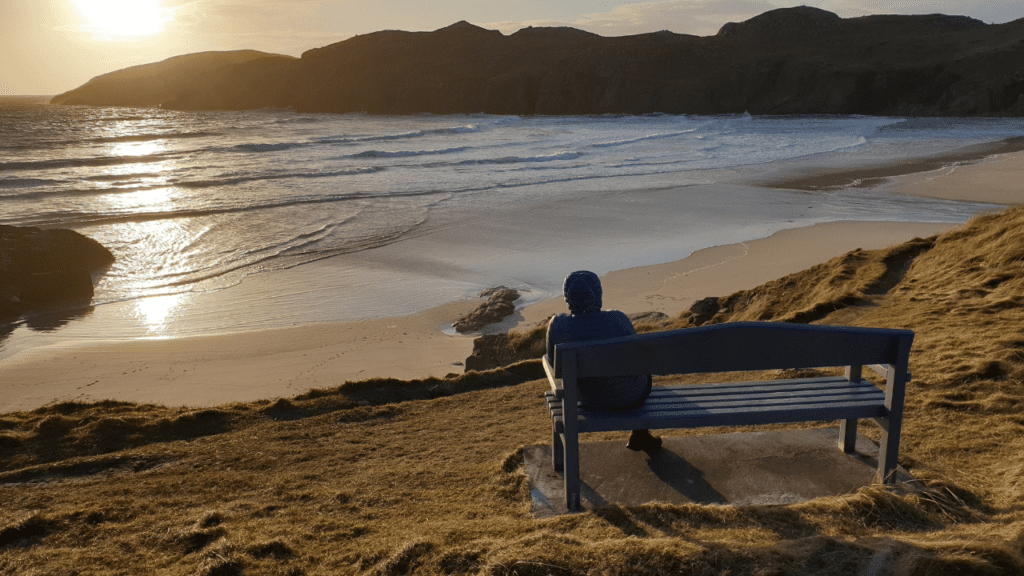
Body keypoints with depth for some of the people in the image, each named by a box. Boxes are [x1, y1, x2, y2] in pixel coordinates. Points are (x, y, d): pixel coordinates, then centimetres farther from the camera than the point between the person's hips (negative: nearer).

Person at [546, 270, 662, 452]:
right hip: (629, 396, -3)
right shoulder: (617, 319, -27)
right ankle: (639, 436, 46)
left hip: (588, 399, 3)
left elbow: (554, 361, -3)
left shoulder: (557, 325, -21)